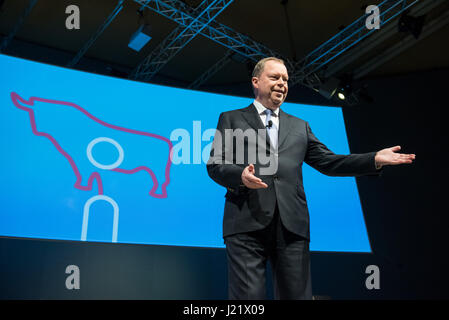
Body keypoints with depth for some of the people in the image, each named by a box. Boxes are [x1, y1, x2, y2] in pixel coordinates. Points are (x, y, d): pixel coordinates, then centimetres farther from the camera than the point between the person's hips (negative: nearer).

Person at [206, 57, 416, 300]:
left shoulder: (300, 127, 26)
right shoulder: (230, 120, 15)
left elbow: (327, 162, 18)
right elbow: (215, 165, 5)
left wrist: (375, 160, 6)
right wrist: (240, 175, -17)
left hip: (292, 225, 3)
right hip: (247, 224, -3)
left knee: (296, 294, 3)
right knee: (248, 296, -8)